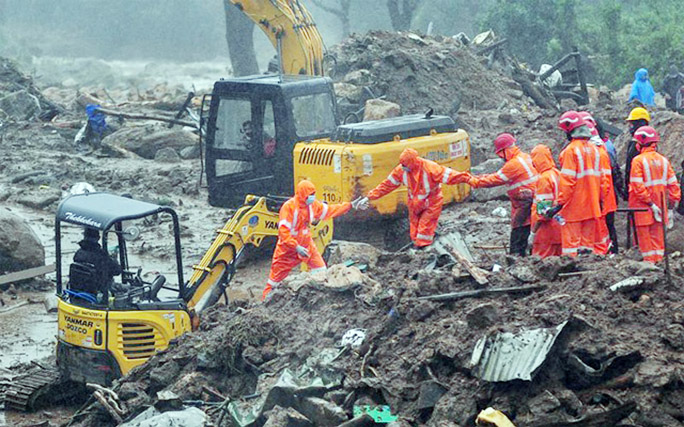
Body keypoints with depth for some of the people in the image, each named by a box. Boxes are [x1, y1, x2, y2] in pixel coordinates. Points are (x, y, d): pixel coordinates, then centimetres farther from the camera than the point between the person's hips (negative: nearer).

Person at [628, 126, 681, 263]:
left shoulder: (638, 160, -12)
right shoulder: (663, 160, 5)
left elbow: (637, 186, -18)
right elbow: (673, 183, 6)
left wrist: (650, 203, -15)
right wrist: (674, 199, 9)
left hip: (642, 206, -5)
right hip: (660, 204, 5)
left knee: (644, 235, 1)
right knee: (658, 235, 12)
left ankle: (649, 262, 2)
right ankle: (659, 260, 14)